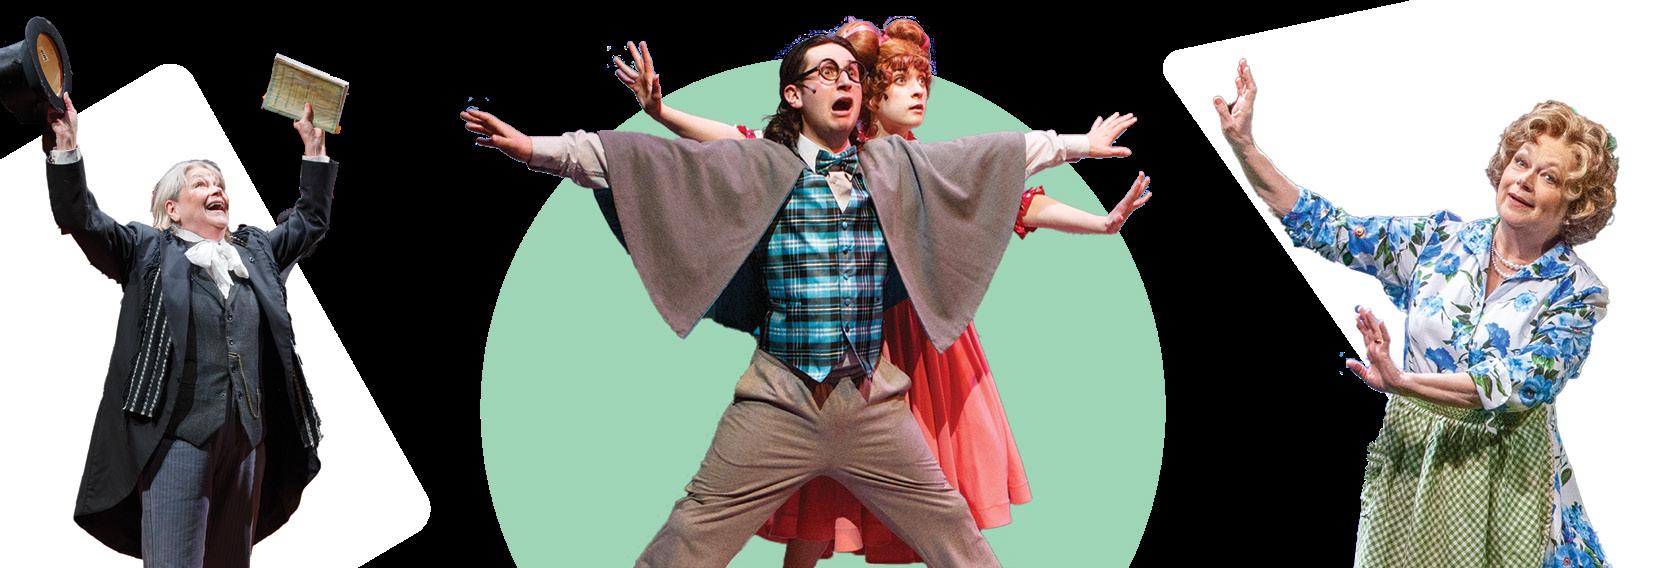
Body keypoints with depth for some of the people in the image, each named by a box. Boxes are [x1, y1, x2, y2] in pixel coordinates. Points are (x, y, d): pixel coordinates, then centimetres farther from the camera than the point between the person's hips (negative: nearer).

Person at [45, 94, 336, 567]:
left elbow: (309, 221, 31)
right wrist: (65, 147, -13)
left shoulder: (256, 250, 21)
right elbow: (81, 219, -3)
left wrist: (314, 149, 27)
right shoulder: (147, 250, 8)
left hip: (249, 438, 5)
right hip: (179, 435, -5)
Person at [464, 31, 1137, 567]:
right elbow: (652, 158, -9)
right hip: (778, 403, -3)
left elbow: (999, 150, 18)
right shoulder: (758, 165, -1)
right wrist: (538, 147, -16)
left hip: (872, 403, 3)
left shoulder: (895, 165, 9)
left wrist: (1079, 145, 23)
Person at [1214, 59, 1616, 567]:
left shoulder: (1579, 293, -7)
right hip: (1412, 458, 2)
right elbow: (1323, 228, -4)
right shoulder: (1440, 239, 0)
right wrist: (1243, 145, -13)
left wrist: (1402, 382, -31)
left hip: (1506, 477, -2)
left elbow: (1522, 384, -20)